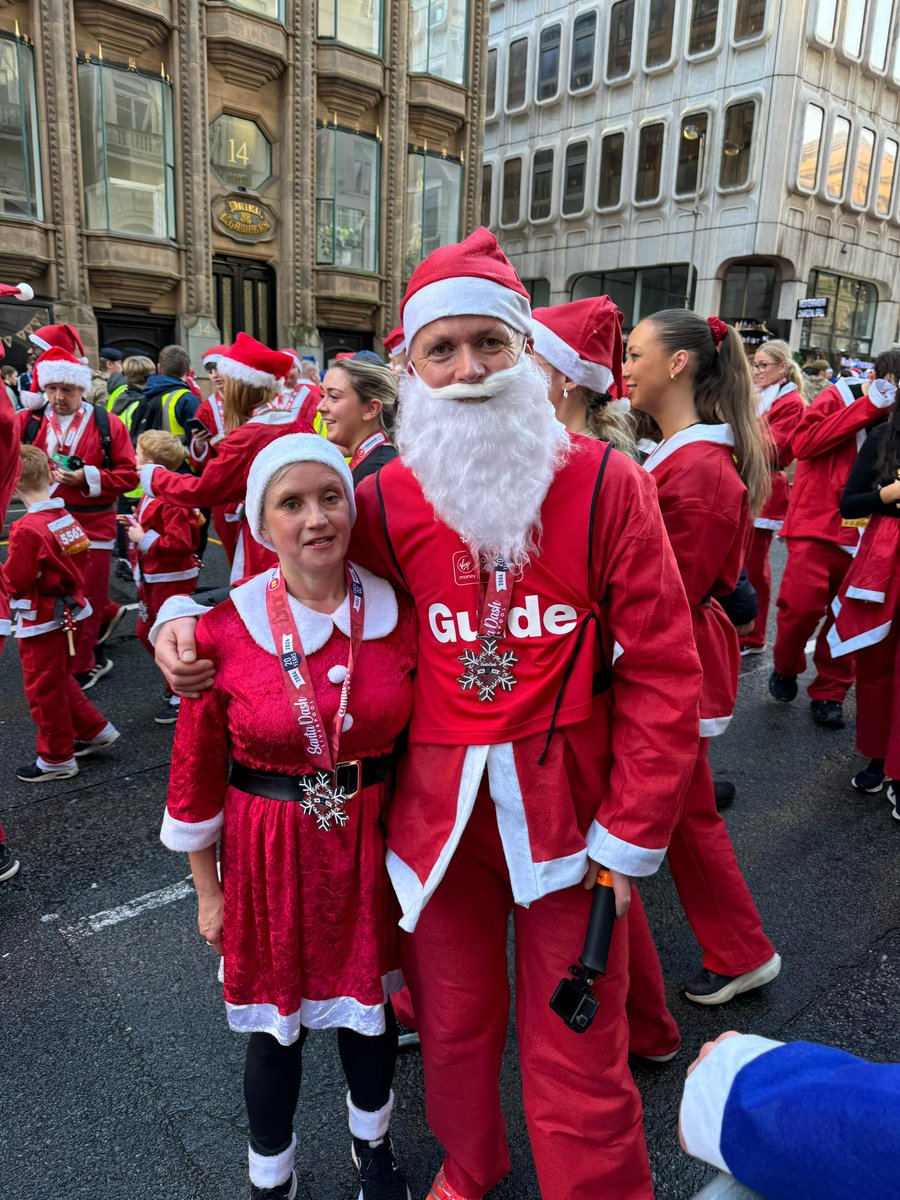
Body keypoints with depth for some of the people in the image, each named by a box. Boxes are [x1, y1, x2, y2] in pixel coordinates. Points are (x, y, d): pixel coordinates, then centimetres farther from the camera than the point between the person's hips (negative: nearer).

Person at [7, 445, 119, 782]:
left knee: (43, 689, 8)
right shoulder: (67, 517, -1)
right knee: (58, 680, 25)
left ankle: (57, 759, 21)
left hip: (41, 621, -8)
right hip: (68, 610, 8)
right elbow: (79, 561, 7)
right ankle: (96, 729, 31)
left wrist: (8, 574, 0)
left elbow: (16, 582, -18)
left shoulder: (26, 529, -23)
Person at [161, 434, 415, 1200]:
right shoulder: (224, 632, -16)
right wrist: (208, 892, 2)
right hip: (271, 851, -2)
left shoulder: (399, 615, -9)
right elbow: (197, 776, -5)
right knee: (277, 1021, 17)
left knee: (369, 1001, 21)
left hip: (373, 842, 2)